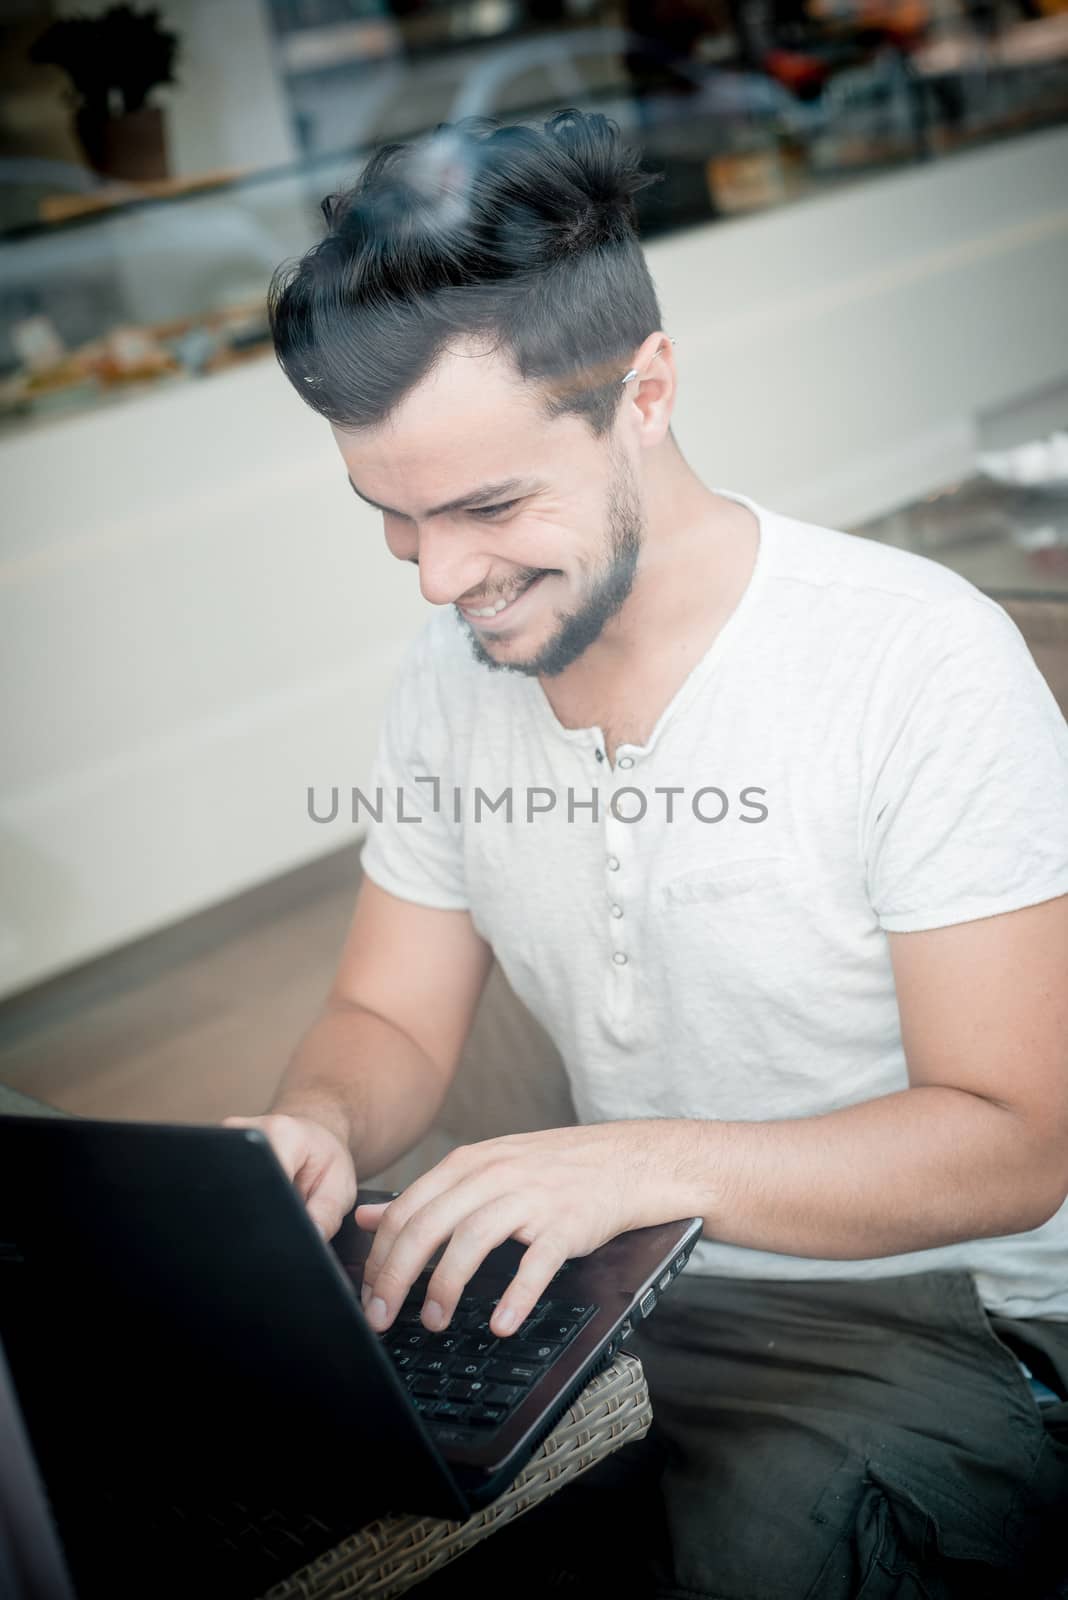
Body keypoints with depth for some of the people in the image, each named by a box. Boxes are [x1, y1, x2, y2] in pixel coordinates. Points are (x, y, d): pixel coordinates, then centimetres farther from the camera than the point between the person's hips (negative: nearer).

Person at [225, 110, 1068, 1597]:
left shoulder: (921, 657, -17)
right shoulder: (449, 679, 1)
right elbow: (391, 1021, 8)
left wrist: (652, 1160, -31)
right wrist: (316, 1124, -15)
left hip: (928, 1317, -4)